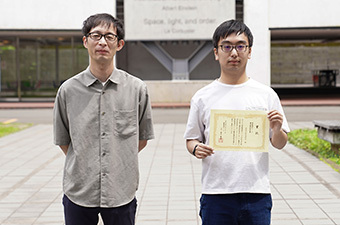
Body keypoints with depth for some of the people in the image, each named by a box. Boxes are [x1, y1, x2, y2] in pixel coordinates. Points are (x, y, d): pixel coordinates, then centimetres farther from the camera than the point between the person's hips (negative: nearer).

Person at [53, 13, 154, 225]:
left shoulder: (137, 89, -1)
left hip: (122, 193, 0)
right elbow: (63, 140, 10)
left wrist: (118, 162, 8)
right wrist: (85, 166, 8)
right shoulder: (68, 90, 0)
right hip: (78, 192, 0)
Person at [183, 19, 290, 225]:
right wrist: (196, 148, -11)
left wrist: (277, 130, -11)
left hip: (257, 193, 0)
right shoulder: (203, 97, 5)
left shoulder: (266, 94, 6)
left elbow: (280, 144, 10)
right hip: (215, 194, 0)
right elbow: (192, 139, 10)